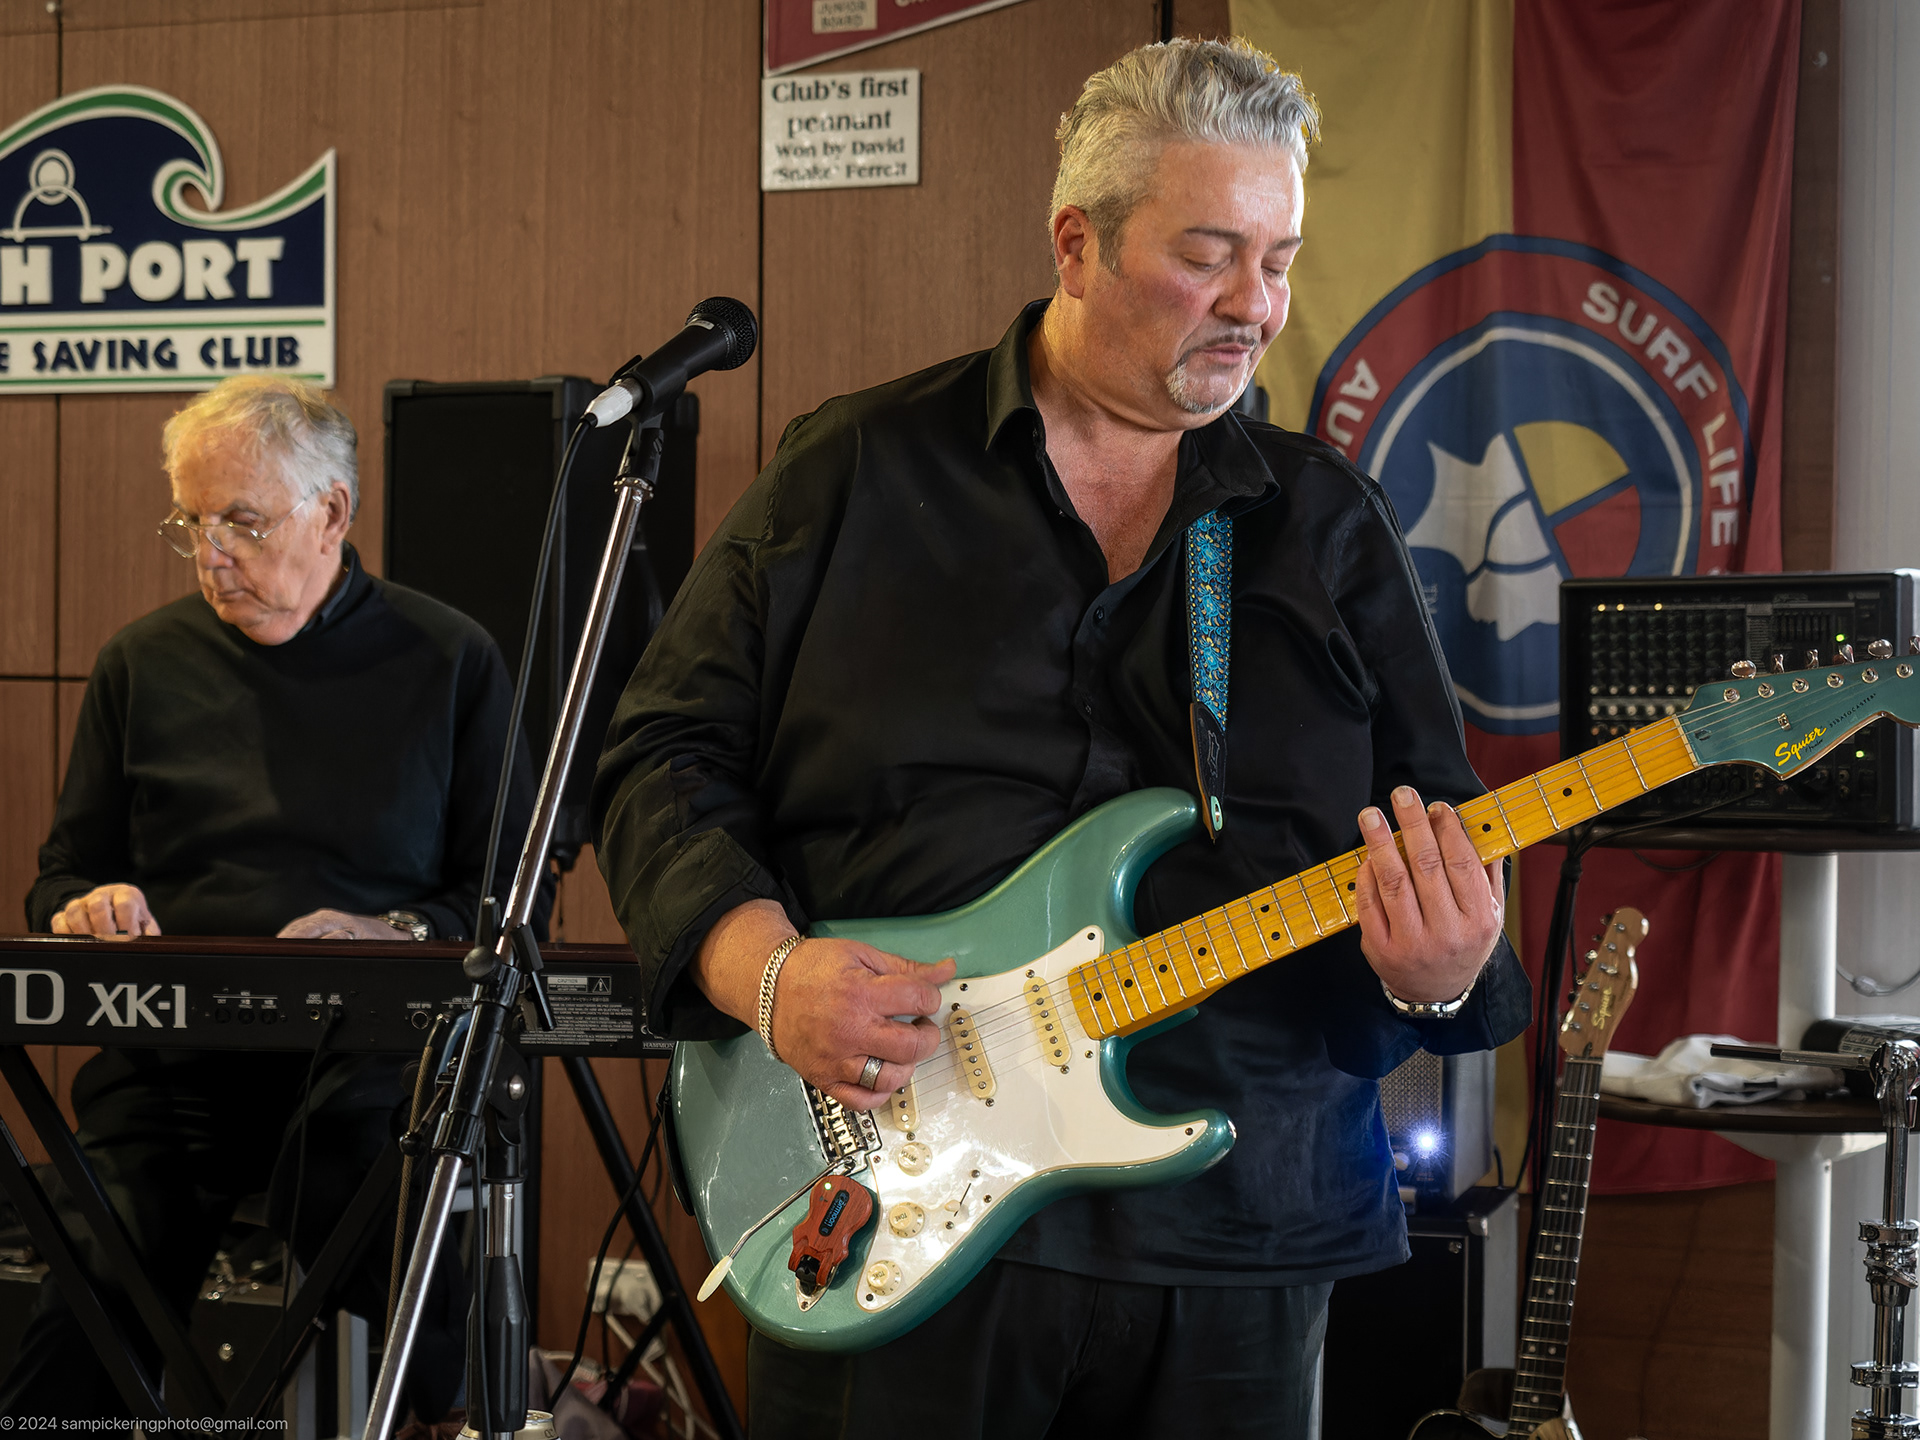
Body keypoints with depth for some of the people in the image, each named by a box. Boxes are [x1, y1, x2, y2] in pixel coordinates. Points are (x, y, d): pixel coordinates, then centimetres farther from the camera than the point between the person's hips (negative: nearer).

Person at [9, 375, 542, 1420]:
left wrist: (399, 935, -12)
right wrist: (84, 907, 0)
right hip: (166, 1059, 2)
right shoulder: (144, 664, 17)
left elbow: (512, 895, 8)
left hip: (369, 1064, -1)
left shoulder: (448, 661, 10)